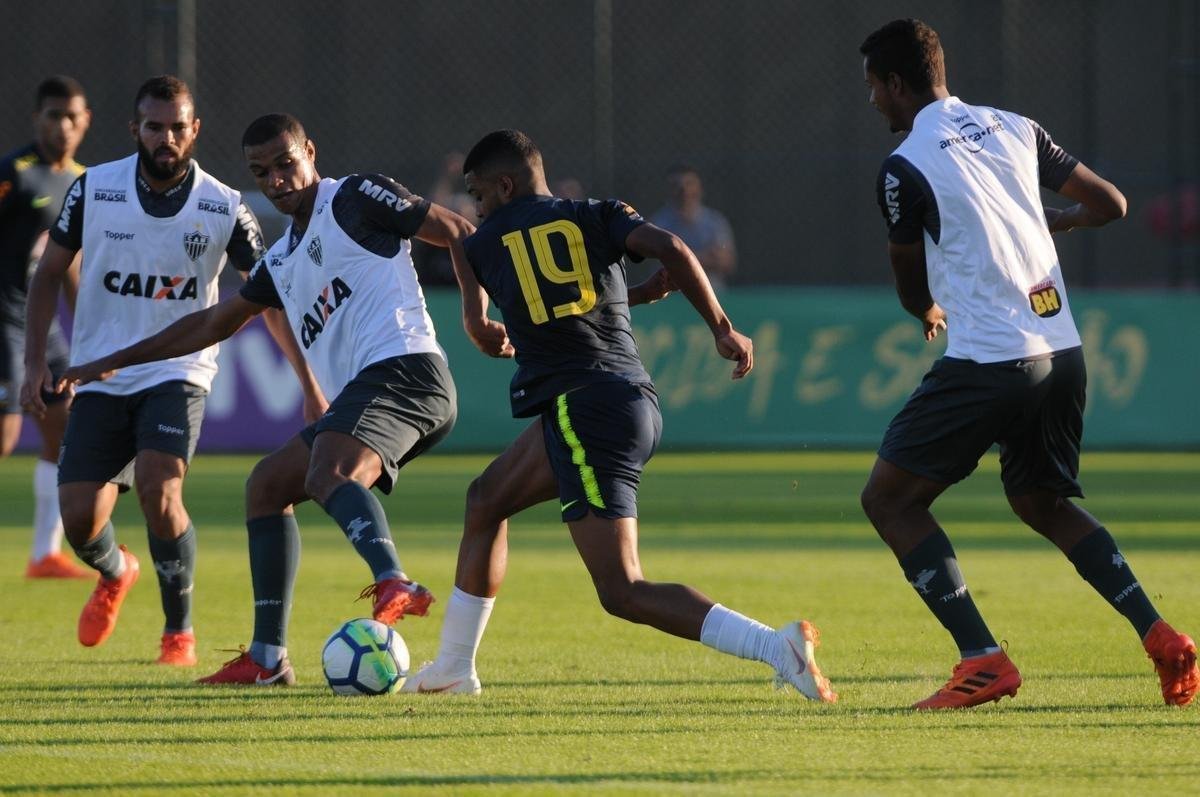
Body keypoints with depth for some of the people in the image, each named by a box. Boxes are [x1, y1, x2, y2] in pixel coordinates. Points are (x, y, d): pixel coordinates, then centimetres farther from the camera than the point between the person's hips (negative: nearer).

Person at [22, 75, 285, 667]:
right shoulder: (93, 190, -5)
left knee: (158, 491, -26)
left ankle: (180, 633, -6)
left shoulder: (223, 208, -8)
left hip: (176, 374, -2)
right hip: (100, 377, 2)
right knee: (79, 518, -6)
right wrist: (35, 363, 0)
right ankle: (115, 574, 33)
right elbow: (49, 273, 6)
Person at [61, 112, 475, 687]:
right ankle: (267, 658, 10)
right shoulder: (281, 261, 27)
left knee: (327, 473, -32)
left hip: (401, 367, -9)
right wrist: (113, 362, 39)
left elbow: (457, 232, 0)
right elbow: (215, 322, 37)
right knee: (267, 485, 14)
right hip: (362, 392, 9)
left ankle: (394, 585, -57)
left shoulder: (353, 199, 2)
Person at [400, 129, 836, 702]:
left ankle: (776, 647, -27)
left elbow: (482, 334, 26)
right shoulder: (597, 216, 13)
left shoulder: (483, 246, 9)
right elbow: (672, 250, -5)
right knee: (486, 501, 27)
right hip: (636, 402, 7)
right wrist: (720, 327, 3)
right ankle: (453, 666, 36)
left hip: (582, 409, -7)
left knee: (623, 594, -11)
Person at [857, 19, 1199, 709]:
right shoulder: (1016, 129, 10)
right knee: (1044, 502, 24)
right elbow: (1110, 205, 16)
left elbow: (913, 292, 4)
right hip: (1062, 353, 7)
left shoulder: (906, 168, -8)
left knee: (889, 499, 3)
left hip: (986, 362, -7)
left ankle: (984, 660, -9)